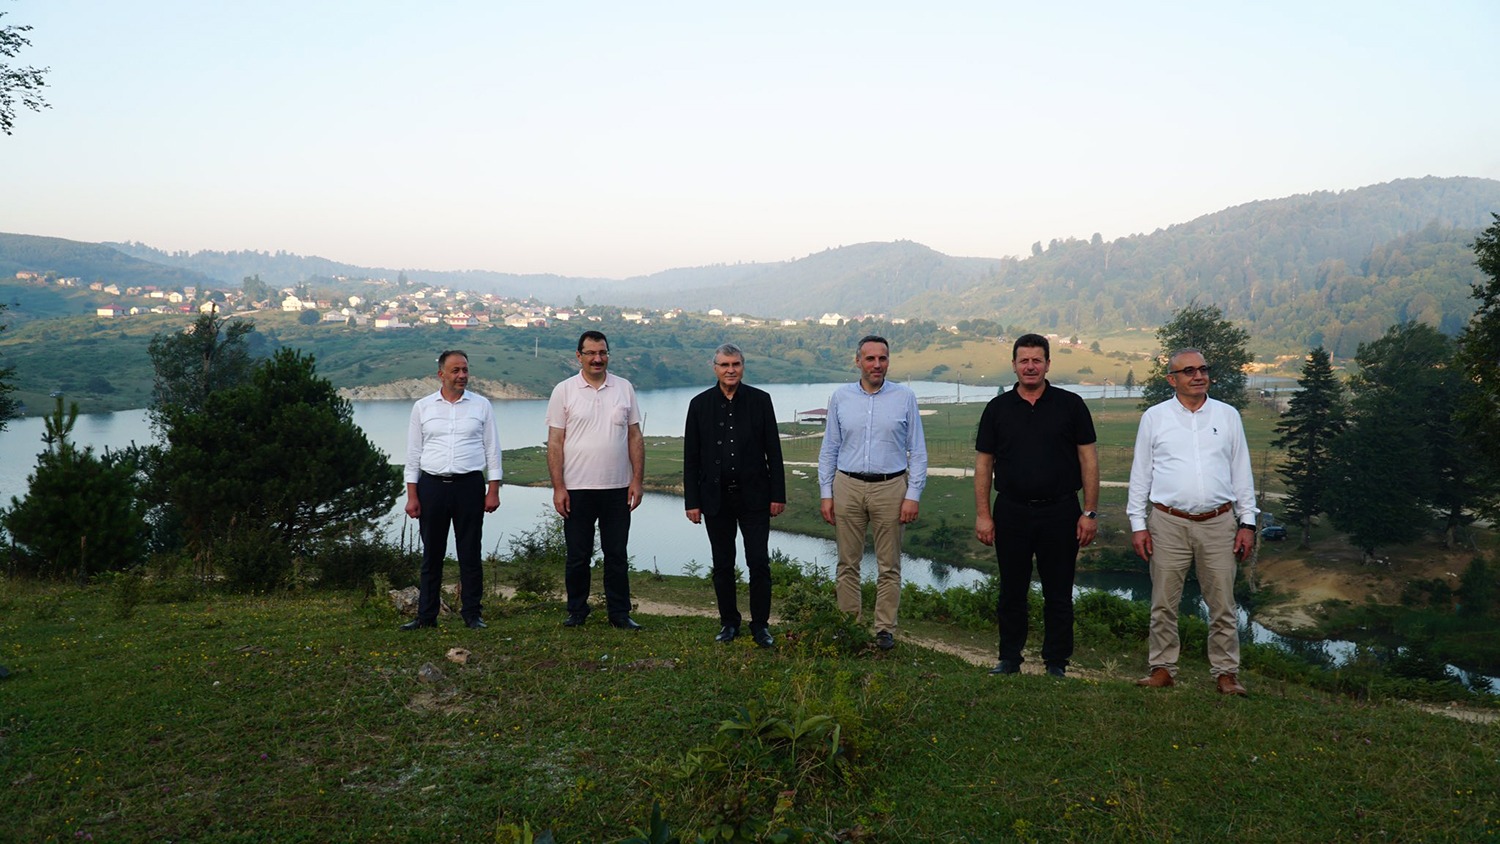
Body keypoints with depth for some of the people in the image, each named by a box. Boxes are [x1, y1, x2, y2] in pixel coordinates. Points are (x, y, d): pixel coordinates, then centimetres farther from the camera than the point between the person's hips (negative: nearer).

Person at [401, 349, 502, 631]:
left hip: (469, 484, -1)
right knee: (431, 554, 6)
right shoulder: (422, 407, 7)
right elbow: (413, 453, 8)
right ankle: (426, 616, 14)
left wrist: (493, 490, -2)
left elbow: (492, 450, 6)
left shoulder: (481, 405, 6)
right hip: (432, 484, 1)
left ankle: (473, 614, 11)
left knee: (470, 554, 3)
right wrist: (412, 495, 1)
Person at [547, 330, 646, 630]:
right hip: (577, 489, -1)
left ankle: (619, 613, 17)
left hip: (617, 489, 2)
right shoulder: (564, 391, 0)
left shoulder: (624, 389, 6)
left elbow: (635, 437, 7)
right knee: (577, 556, 8)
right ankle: (577, 611, 21)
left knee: (617, 555, 8)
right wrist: (558, 487, -7)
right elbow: (555, 442, -2)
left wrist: (637, 479, 0)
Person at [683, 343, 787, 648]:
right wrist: (692, 502, 0)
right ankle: (729, 623, 22)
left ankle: (760, 625, 10)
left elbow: (773, 450, 2)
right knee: (723, 565, 9)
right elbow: (691, 457, 3)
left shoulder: (760, 400, 1)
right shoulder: (700, 404, 2)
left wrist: (778, 495, -2)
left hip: (754, 495, -1)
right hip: (716, 497, 1)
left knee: (759, 563, -1)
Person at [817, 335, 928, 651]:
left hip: (890, 486, -1)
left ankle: (885, 629, 15)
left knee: (889, 566, 5)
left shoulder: (905, 398, 1)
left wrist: (913, 495, -5)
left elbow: (917, 451, 2)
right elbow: (829, 449, 9)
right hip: (848, 486, 1)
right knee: (848, 563, 6)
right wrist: (826, 494, 3)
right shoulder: (840, 398, 5)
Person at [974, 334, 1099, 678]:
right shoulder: (998, 408, 5)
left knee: (1058, 593, 6)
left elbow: (1089, 459, 1)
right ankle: (1009, 659, 23)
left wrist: (1090, 512, -5)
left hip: (1060, 512, -1)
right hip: (1011, 512, 1)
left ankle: (1056, 663, 19)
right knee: (1012, 591, 10)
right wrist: (982, 514, 0)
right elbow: (984, 463, 6)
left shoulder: (1070, 405, 2)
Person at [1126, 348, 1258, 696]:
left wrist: (1247, 522, 7)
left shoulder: (1228, 416, 10)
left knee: (1223, 604, 3)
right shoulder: (1154, 417, 6)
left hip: (1218, 523, 1)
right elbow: (1140, 472, 8)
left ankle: (1226, 672, 14)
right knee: (1164, 604, 4)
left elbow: (1241, 471, 12)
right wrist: (1138, 523, 2)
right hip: (1168, 523, -1)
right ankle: (1163, 668, 15)